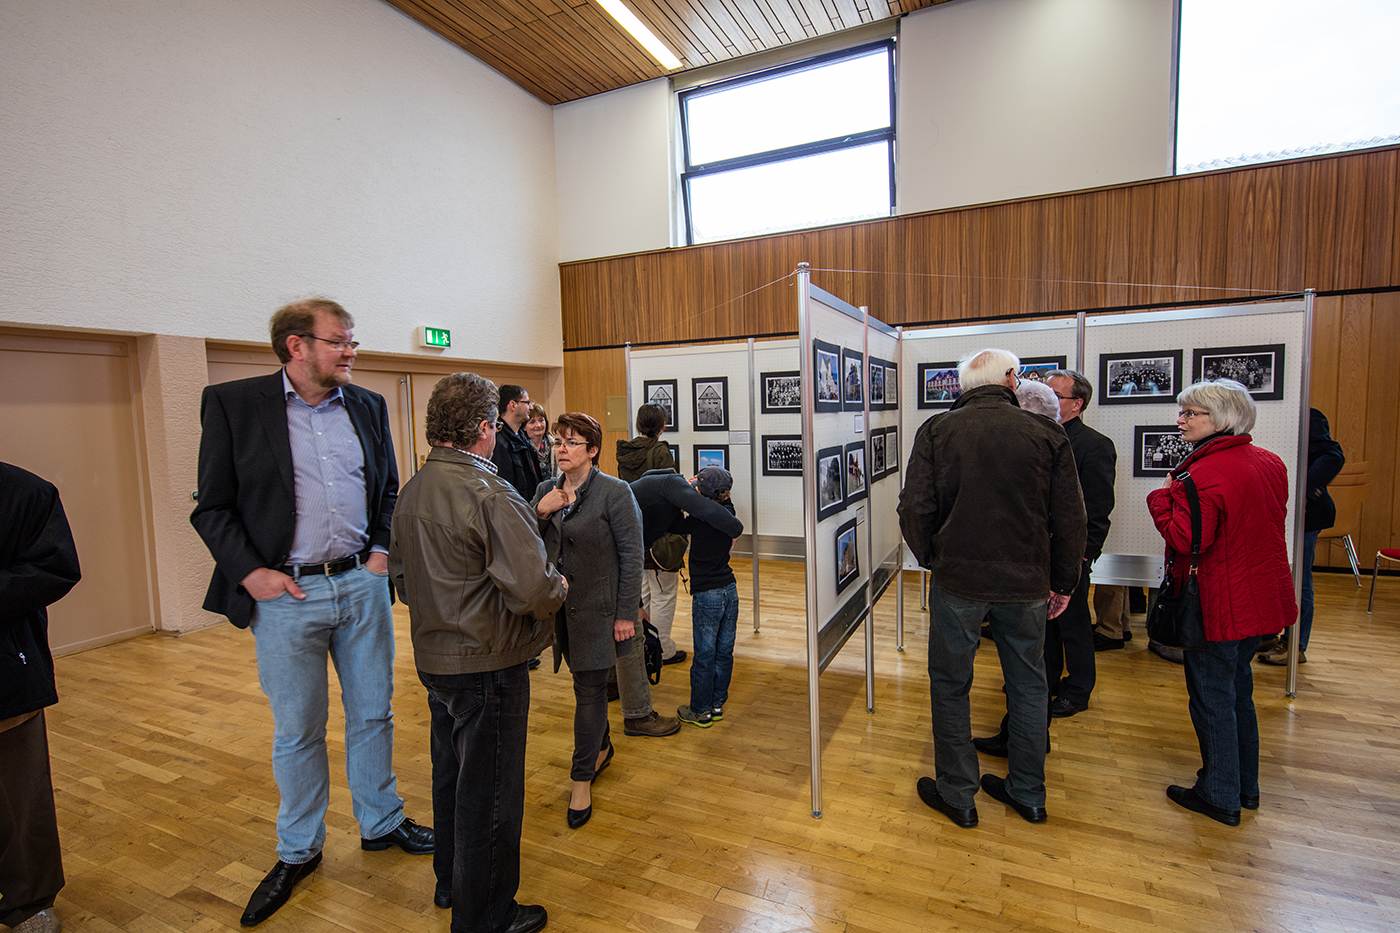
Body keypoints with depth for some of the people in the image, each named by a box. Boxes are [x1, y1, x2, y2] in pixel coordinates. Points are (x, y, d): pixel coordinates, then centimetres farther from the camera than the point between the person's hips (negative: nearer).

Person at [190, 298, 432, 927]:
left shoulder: (367, 406, 6)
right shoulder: (233, 403, -4)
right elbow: (212, 506, -2)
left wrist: (383, 549, 2)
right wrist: (250, 571, -12)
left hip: (361, 584, 3)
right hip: (286, 594, -3)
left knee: (372, 714, 15)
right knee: (296, 730, 11)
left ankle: (380, 823, 35)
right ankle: (298, 851, 33)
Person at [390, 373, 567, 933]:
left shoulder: (410, 493, 3)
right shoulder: (491, 496, -24)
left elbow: (400, 576, 12)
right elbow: (530, 588, -30)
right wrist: (559, 587, -10)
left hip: (434, 656, 9)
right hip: (487, 663, -9)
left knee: (450, 774, 25)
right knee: (488, 789, 9)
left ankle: (450, 883, 45)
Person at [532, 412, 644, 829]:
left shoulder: (614, 492, -11)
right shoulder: (545, 491, 6)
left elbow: (631, 555, -11)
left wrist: (626, 613, -14)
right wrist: (541, 512, -13)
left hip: (597, 607, -5)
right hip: (559, 605, 6)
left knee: (590, 688, 2)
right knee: (583, 682, 19)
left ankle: (582, 778, 16)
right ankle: (601, 747, 41)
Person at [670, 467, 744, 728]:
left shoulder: (699, 521, -18)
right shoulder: (728, 511, -1)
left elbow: (673, 524, -7)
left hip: (707, 595, -6)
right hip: (730, 589, 6)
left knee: (704, 655, 5)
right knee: (724, 652, 14)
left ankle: (700, 711, 18)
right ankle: (717, 705, 27)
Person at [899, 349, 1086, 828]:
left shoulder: (937, 430, -6)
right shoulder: (1047, 434, -3)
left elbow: (915, 509, -9)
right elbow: (1071, 518, 1)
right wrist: (1063, 582, 13)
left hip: (958, 578, -2)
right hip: (1027, 582, 2)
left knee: (950, 685, 12)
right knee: (1028, 685, 19)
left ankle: (957, 794, 23)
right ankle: (1028, 793, 33)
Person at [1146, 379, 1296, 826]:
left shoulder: (1206, 473, -23)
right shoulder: (1270, 463, 6)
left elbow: (1187, 540, -26)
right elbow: (1261, 525, 17)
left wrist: (1165, 496, -14)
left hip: (1218, 607, -9)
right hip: (1260, 599, 9)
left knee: (1211, 697, 5)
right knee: (1238, 691, 22)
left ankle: (1220, 797, 19)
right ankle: (1246, 786, 35)